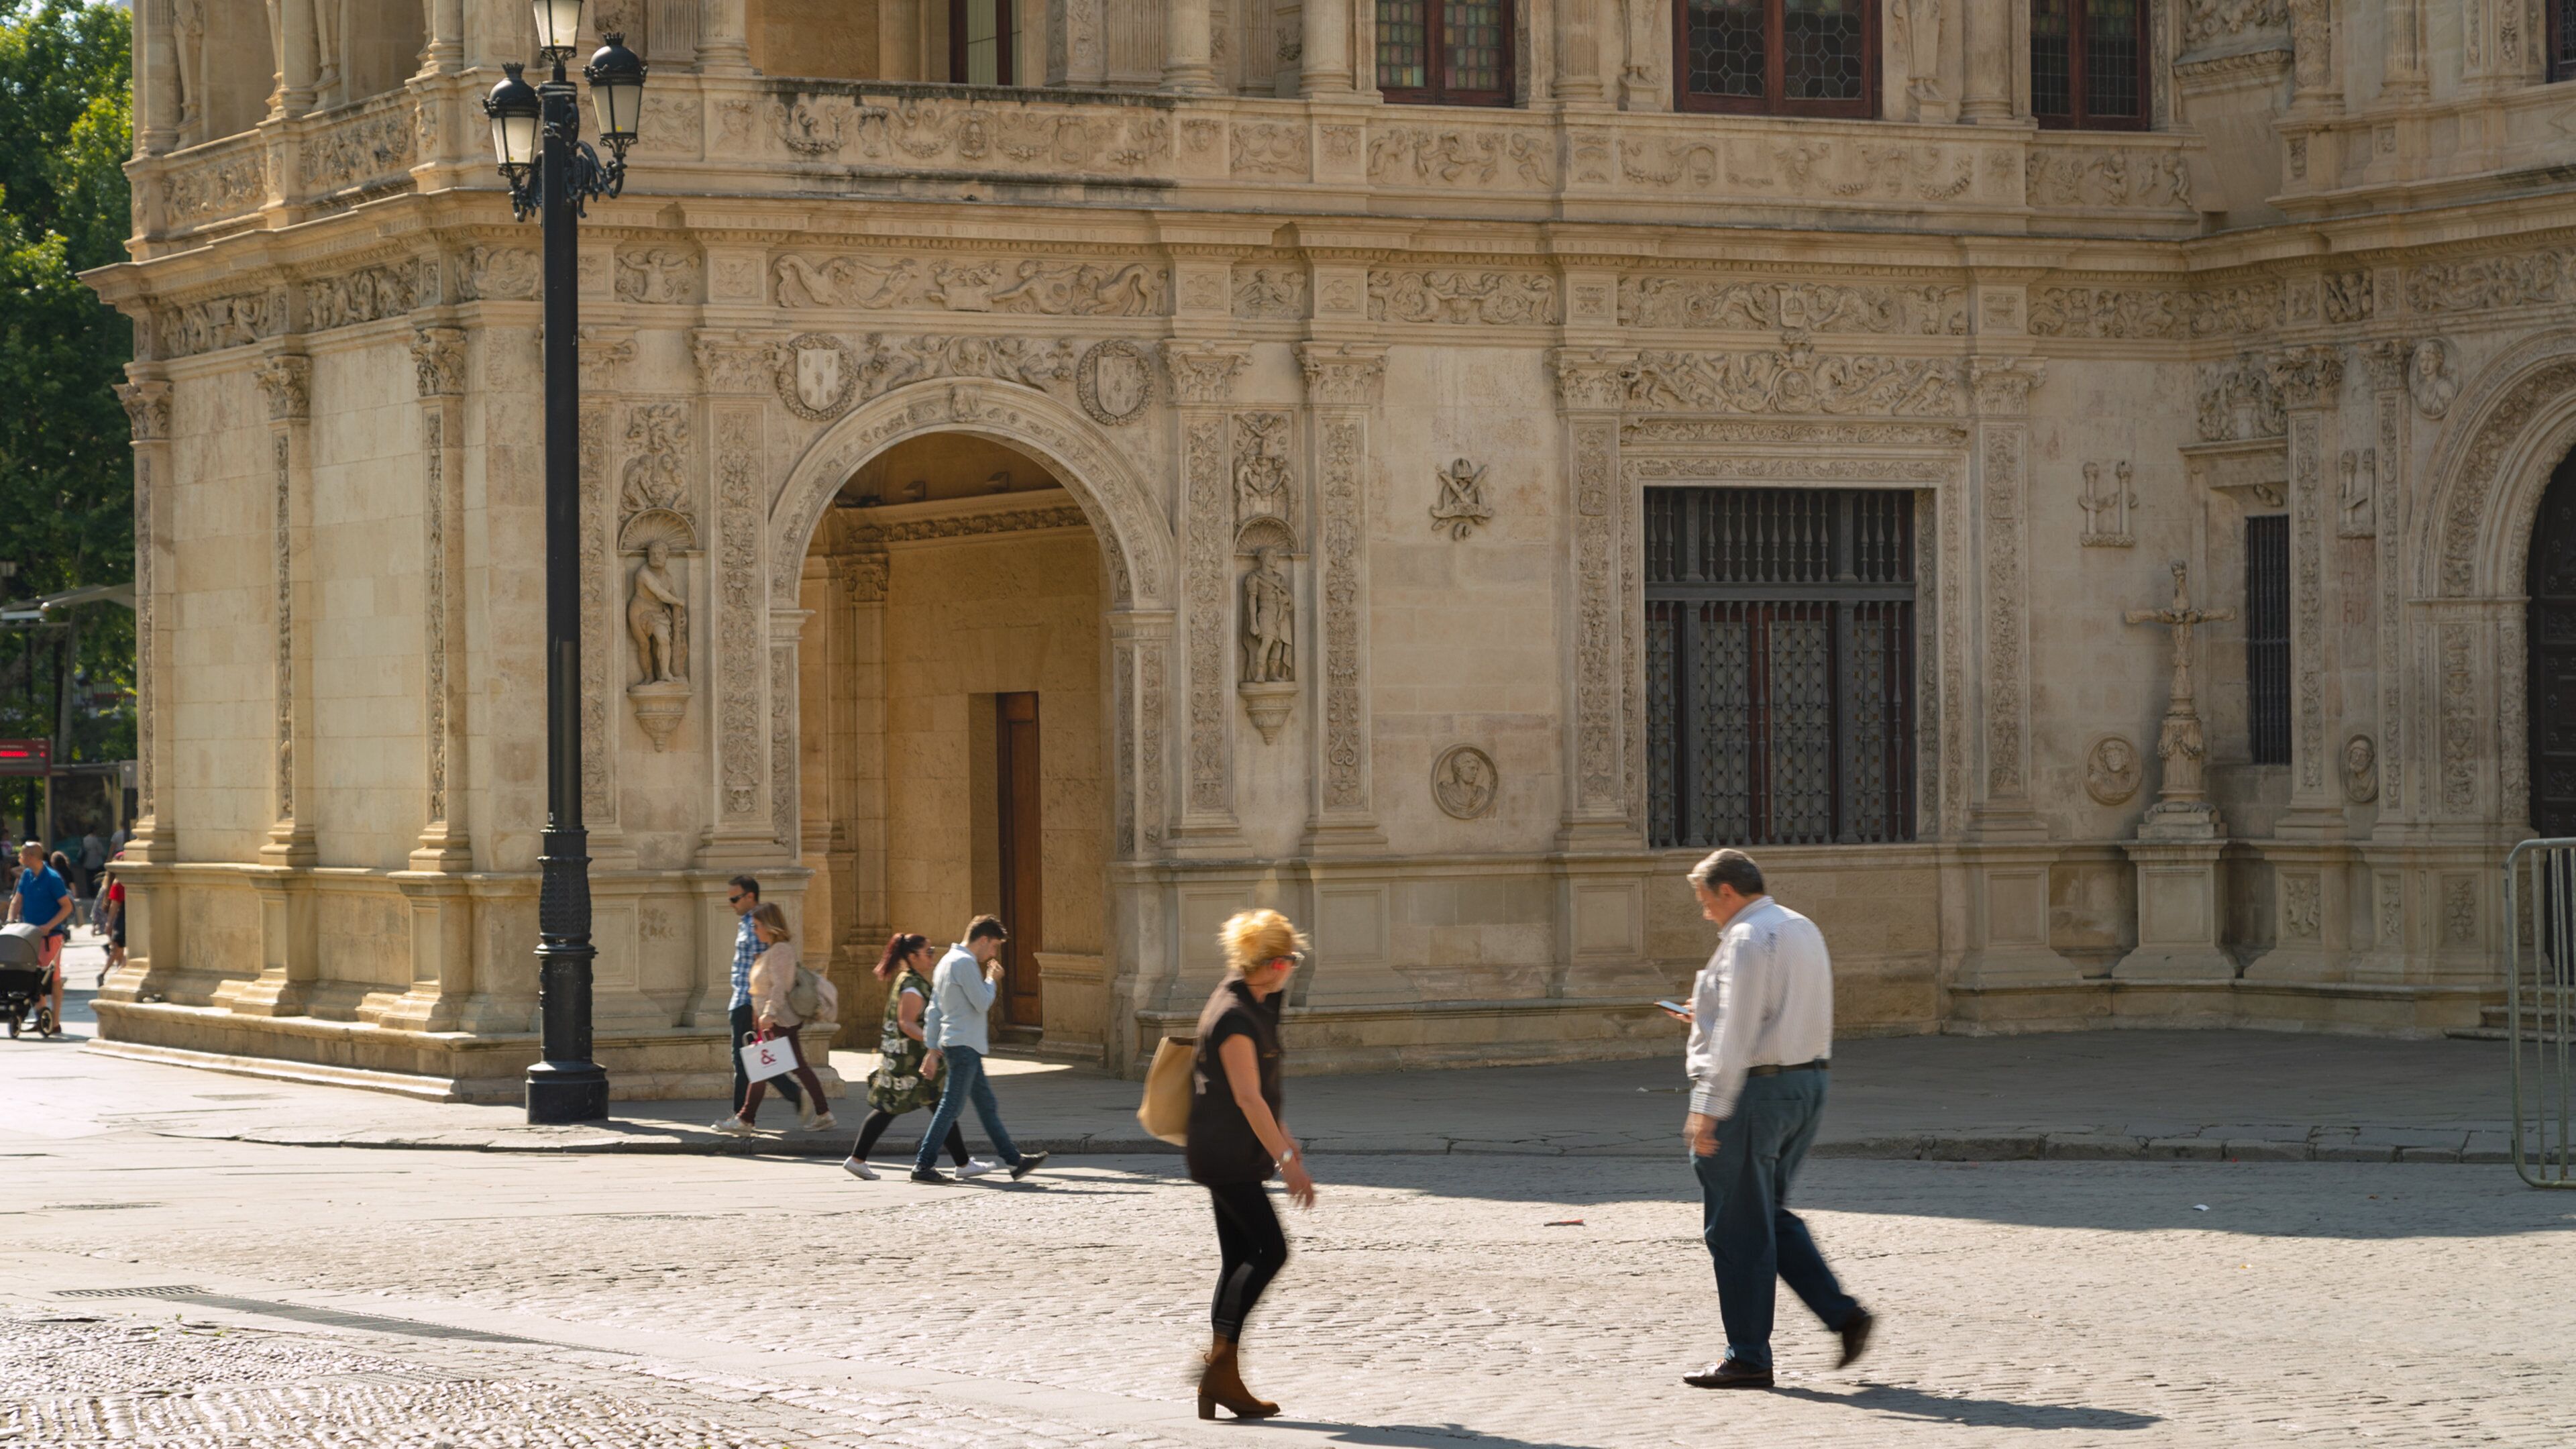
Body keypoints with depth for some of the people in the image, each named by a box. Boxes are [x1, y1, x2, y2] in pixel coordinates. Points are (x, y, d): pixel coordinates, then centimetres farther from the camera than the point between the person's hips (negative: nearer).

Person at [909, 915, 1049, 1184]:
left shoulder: (948, 961, 18)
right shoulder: (965, 963, -13)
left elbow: (934, 1010, 17)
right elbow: (982, 1004, -16)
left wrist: (933, 1049, 17)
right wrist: (991, 979, 2)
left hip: (955, 1045, 11)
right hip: (964, 1045, -11)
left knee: (987, 1106, 12)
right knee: (951, 1107, -9)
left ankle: (1015, 1160, 16)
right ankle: (923, 1165, -9)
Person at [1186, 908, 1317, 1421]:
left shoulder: (1252, 1006, 12)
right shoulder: (1234, 1018, -19)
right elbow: (1247, 1097, -23)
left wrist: (1281, 1136, 29)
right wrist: (1285, 1160, -24)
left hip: (1232, 1155, 10)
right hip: (1227, 1155, -10)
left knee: (1239, 1259, 9)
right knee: (1270, 1248, -13)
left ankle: (1221, 1378, 11)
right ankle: (1221, 1357, -11)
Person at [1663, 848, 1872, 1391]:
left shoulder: (1746, 940, -15)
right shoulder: (1804, 930, 14)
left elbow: (1736, 1038, -21)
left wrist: (1709, 1109, -21)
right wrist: (1711, 1018, 22)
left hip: (1754, 1087, -10)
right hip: (1806, 1082, 10)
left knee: (1736, 1229, -1)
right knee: (1770, 1218, 19)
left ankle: (1748, 1357, 3)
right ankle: (1842, 1312, 9)